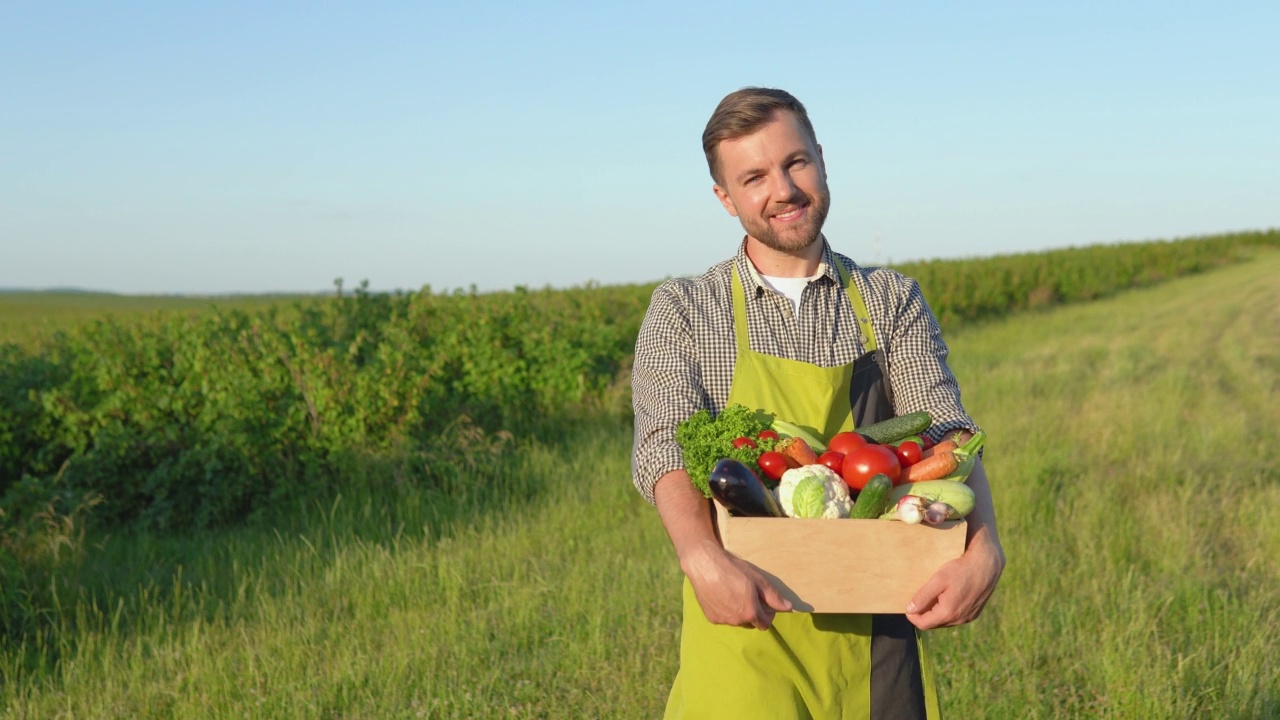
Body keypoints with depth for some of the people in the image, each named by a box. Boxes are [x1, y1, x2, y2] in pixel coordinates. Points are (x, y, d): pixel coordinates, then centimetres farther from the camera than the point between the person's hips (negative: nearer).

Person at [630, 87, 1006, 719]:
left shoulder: (892, 302, 7)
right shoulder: (682, 310, 3)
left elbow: (944, 434, -4)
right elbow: (665, 446, -11)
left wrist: (983, 550, -23)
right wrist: (703, 559, -31)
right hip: (742, 616, -2)